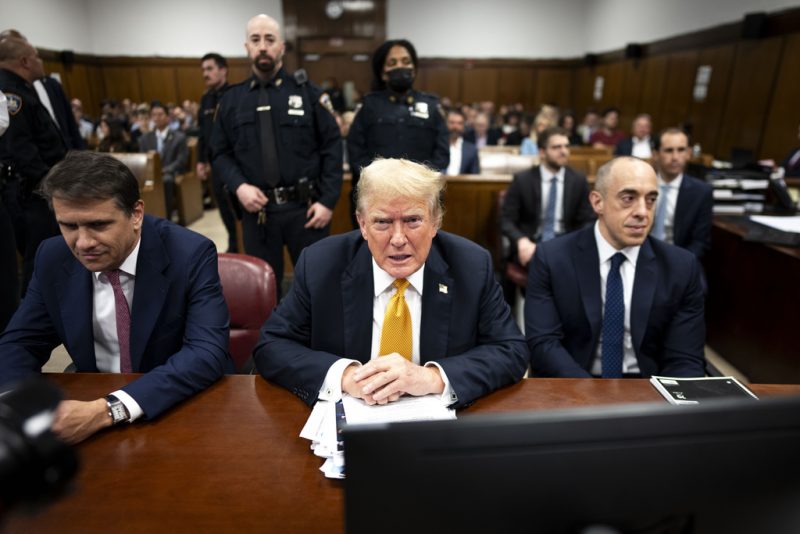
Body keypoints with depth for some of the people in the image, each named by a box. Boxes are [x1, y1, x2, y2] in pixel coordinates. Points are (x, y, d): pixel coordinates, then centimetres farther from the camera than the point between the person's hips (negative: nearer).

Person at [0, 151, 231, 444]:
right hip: (93, 402, 3)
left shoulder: (190, 254, -19)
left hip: (188, 406, -3)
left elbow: (208, 353, -26)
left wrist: (108, 410, -35)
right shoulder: (53, 258, -4)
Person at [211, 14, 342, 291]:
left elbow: (332, 148, -2)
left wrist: (327, 201, -8)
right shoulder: (231, 99, 7)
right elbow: (220, 153, 10)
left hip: (305, 207, -1)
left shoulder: (307, 92, 1)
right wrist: (239, 186, -10)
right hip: (257, 209, 2)